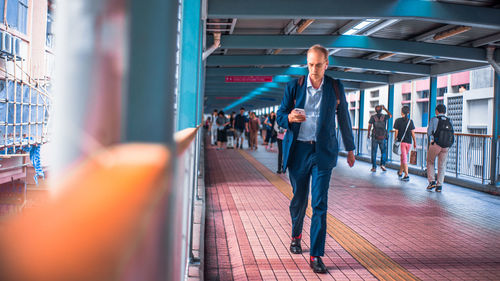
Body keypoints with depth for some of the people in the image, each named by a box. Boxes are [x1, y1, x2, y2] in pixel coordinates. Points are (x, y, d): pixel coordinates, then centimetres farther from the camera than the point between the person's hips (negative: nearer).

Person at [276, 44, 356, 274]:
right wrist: (289, 118, -21)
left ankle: (316, 255, -3)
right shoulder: (294, 86, 2)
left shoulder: (336, 88, 3)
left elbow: (344, 119, 13)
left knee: (320, 204, -7)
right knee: (299, 199, 12)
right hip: (298, 151, 1)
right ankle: (296, 235, 40)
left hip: (323, 151, -1)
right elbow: (280, 116, 4)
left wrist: (350, 149, 18)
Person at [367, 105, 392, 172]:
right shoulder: (384, 116, 0)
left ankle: (374, 167, 3)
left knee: (374, 152, 5)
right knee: (383, 152, 14)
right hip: (383, 138, 1)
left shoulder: (372, 117, -3)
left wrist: (368, 134, 9)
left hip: (375, 137, 0)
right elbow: (390, 115, 22)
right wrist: (385, 109, 25)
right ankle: (382, 164, -2)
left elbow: (369, 126, -4)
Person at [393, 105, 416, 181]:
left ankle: (406, 175, -14)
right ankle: (400, 172, 33)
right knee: (404, 157, 19)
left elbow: (396, 132, -6)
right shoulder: (410, 121, 3)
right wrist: (415, 142, 10)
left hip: (401, 141, -3)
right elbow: (413, 133, 3)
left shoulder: (398, 120, -5)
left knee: (404, 159, -4)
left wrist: (395, 141, 3)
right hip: (409, 142, 3)